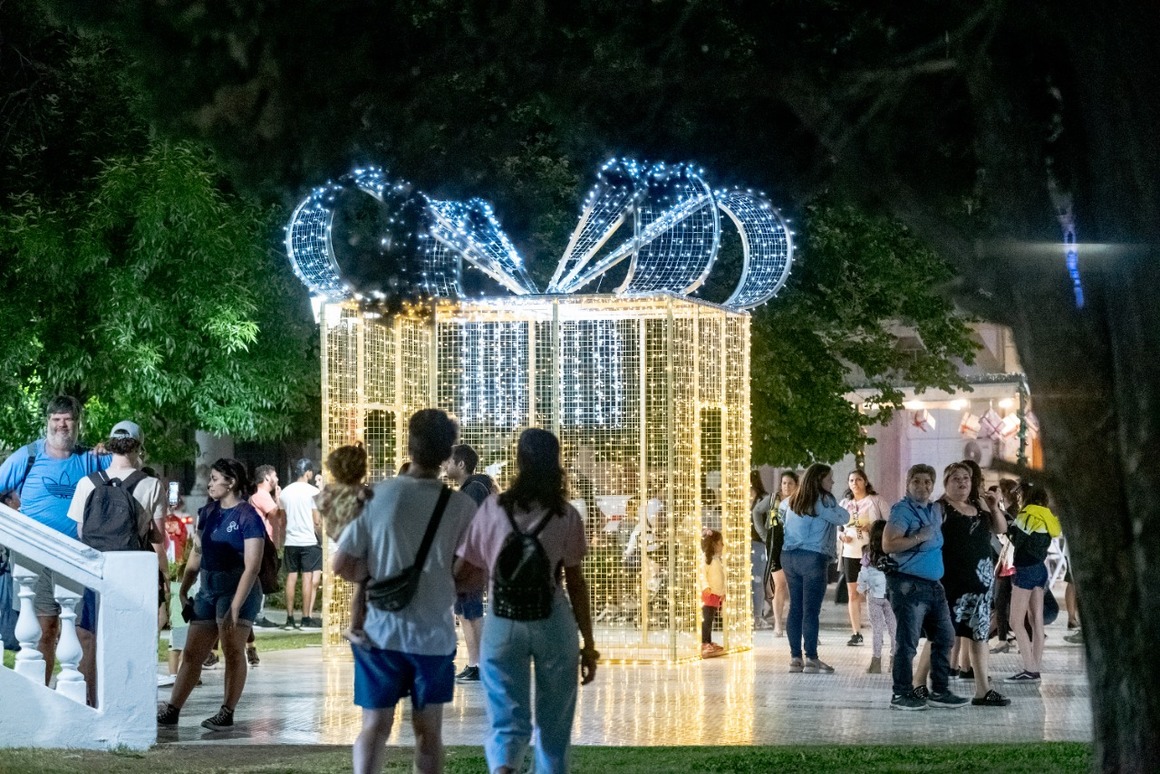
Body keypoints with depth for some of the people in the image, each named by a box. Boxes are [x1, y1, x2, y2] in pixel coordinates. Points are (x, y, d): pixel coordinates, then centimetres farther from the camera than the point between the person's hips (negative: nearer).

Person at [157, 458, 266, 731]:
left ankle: (227, 714, 4)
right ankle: (172, 710, 10)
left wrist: (235, 607, -22)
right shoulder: (208, 512, 10)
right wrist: (183, 591, 12)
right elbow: (197, 554, 18)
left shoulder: (248, 518, -12)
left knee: (233, 652, -4)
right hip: (208, 589, 7)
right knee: (191, 654, 7)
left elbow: (252, 567, -17)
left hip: (237, 589, -7)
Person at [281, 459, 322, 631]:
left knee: (291, 577, 7)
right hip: (308, 540, -5)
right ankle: (306, 619, -4)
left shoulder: (286, 492, 9)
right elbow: (317, 521, -9)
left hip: (290, 541, 5)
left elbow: (282, 518, 13)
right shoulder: (312, 491, -7)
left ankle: (290, 618, 8)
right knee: (308, 578, -3)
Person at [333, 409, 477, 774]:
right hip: (433, 633, 0)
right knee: (428, 730, 12)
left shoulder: (375, 495, -9)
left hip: (379, 631, 0)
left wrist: (376, 579, 9)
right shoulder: (462, 506, -9)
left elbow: (341, 565, -6)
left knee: (375, 725, 9)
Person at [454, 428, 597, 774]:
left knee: (507, 718, 1)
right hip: (553, 623, 0)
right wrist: (589, 645, 7)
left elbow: (463, 573, 2)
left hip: (502, 622, 0)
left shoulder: (493, 508, -2)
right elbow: (576, 583, 0)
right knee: (554, 724, 15)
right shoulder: (566, 515, -2)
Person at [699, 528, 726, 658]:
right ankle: (704, 644, -13)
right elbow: (701, 573, -22)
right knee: (707, 619, -11)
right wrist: (705, 586, -34)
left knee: (710, 619, 13)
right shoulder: (706, 559, -11)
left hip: (716, 594, 9)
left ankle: (709, 643, 18)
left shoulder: (717, 560, 19)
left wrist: (722, 592, 26)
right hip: (708, 594, -9)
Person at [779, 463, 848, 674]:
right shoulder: (823, 500, -8)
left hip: (789, 556, 7)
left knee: (795, 608, 8)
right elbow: (843, 517, -8)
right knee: (811, 610, -5)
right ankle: (811, 659, -5)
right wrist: (833, 508, 11)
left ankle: (795, 658, 9)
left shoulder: (793, 500, 14)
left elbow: (781, 508, 34)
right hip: (813, 558, -7)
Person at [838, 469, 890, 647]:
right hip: (851, 553, 4)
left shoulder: (876, 500, 1)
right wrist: (841, 535, -5)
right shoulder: (844, 503, 13)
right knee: (853, 594, 4)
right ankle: (856, 633, 9)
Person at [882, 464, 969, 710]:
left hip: (933, 585, 9)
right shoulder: (902, 510, -9)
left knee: (945, 638, 10)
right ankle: (901, 694, 2)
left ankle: (939, 691, 18)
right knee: (907, 642, -5)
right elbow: (888, 544, -19)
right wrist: (919, 537, -18)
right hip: (909, 585, -9)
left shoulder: (936, 510, 15)